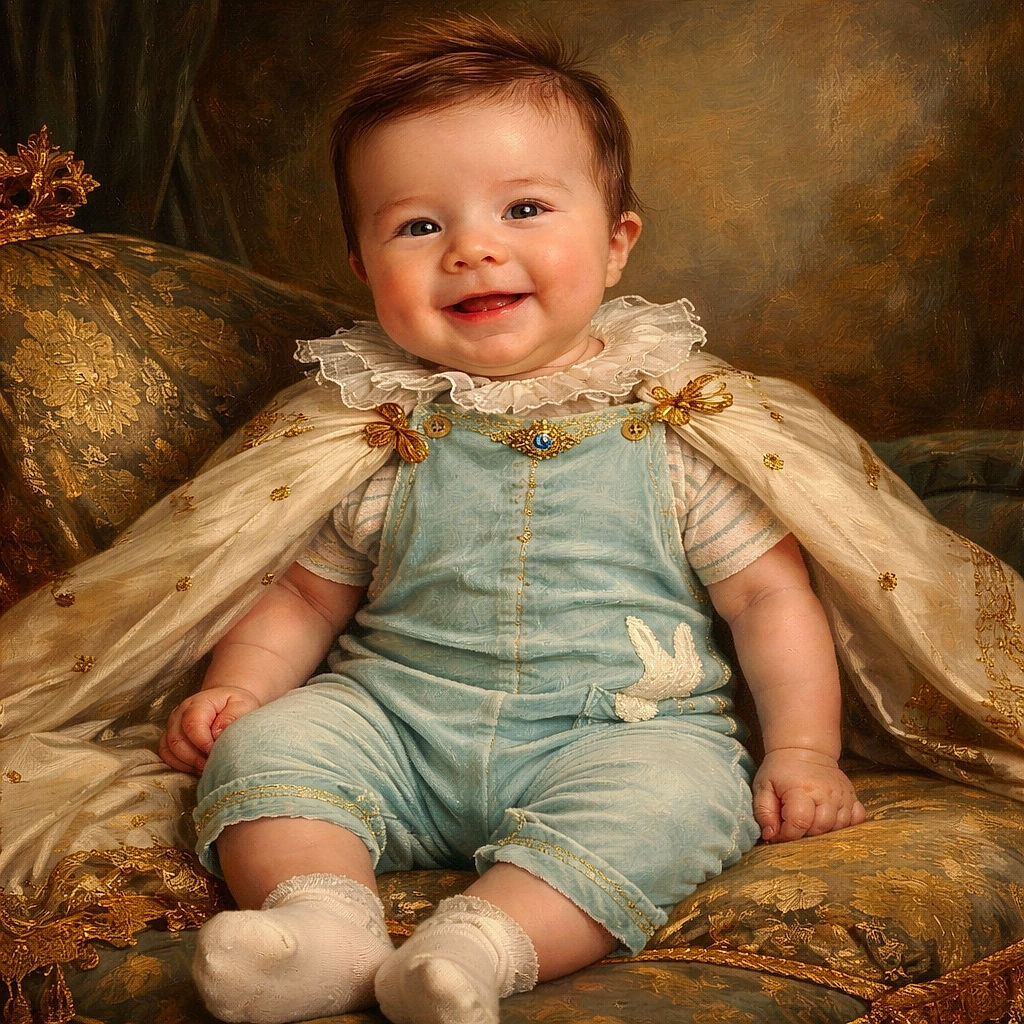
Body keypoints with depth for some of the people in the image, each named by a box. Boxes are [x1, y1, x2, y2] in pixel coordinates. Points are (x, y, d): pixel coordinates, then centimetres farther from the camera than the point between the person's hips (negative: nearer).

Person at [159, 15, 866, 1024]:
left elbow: (769, 593, 3)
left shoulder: (680, 420, 0)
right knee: (264, 744, -18)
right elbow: (306, 595, 13)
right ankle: (320, 920, -32)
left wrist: (802, 748, -6)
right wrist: (232, 688, -4)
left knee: (678, 789, -31)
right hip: (393, 720, 3)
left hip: (620, 730, -2)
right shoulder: (376, 429, 5)